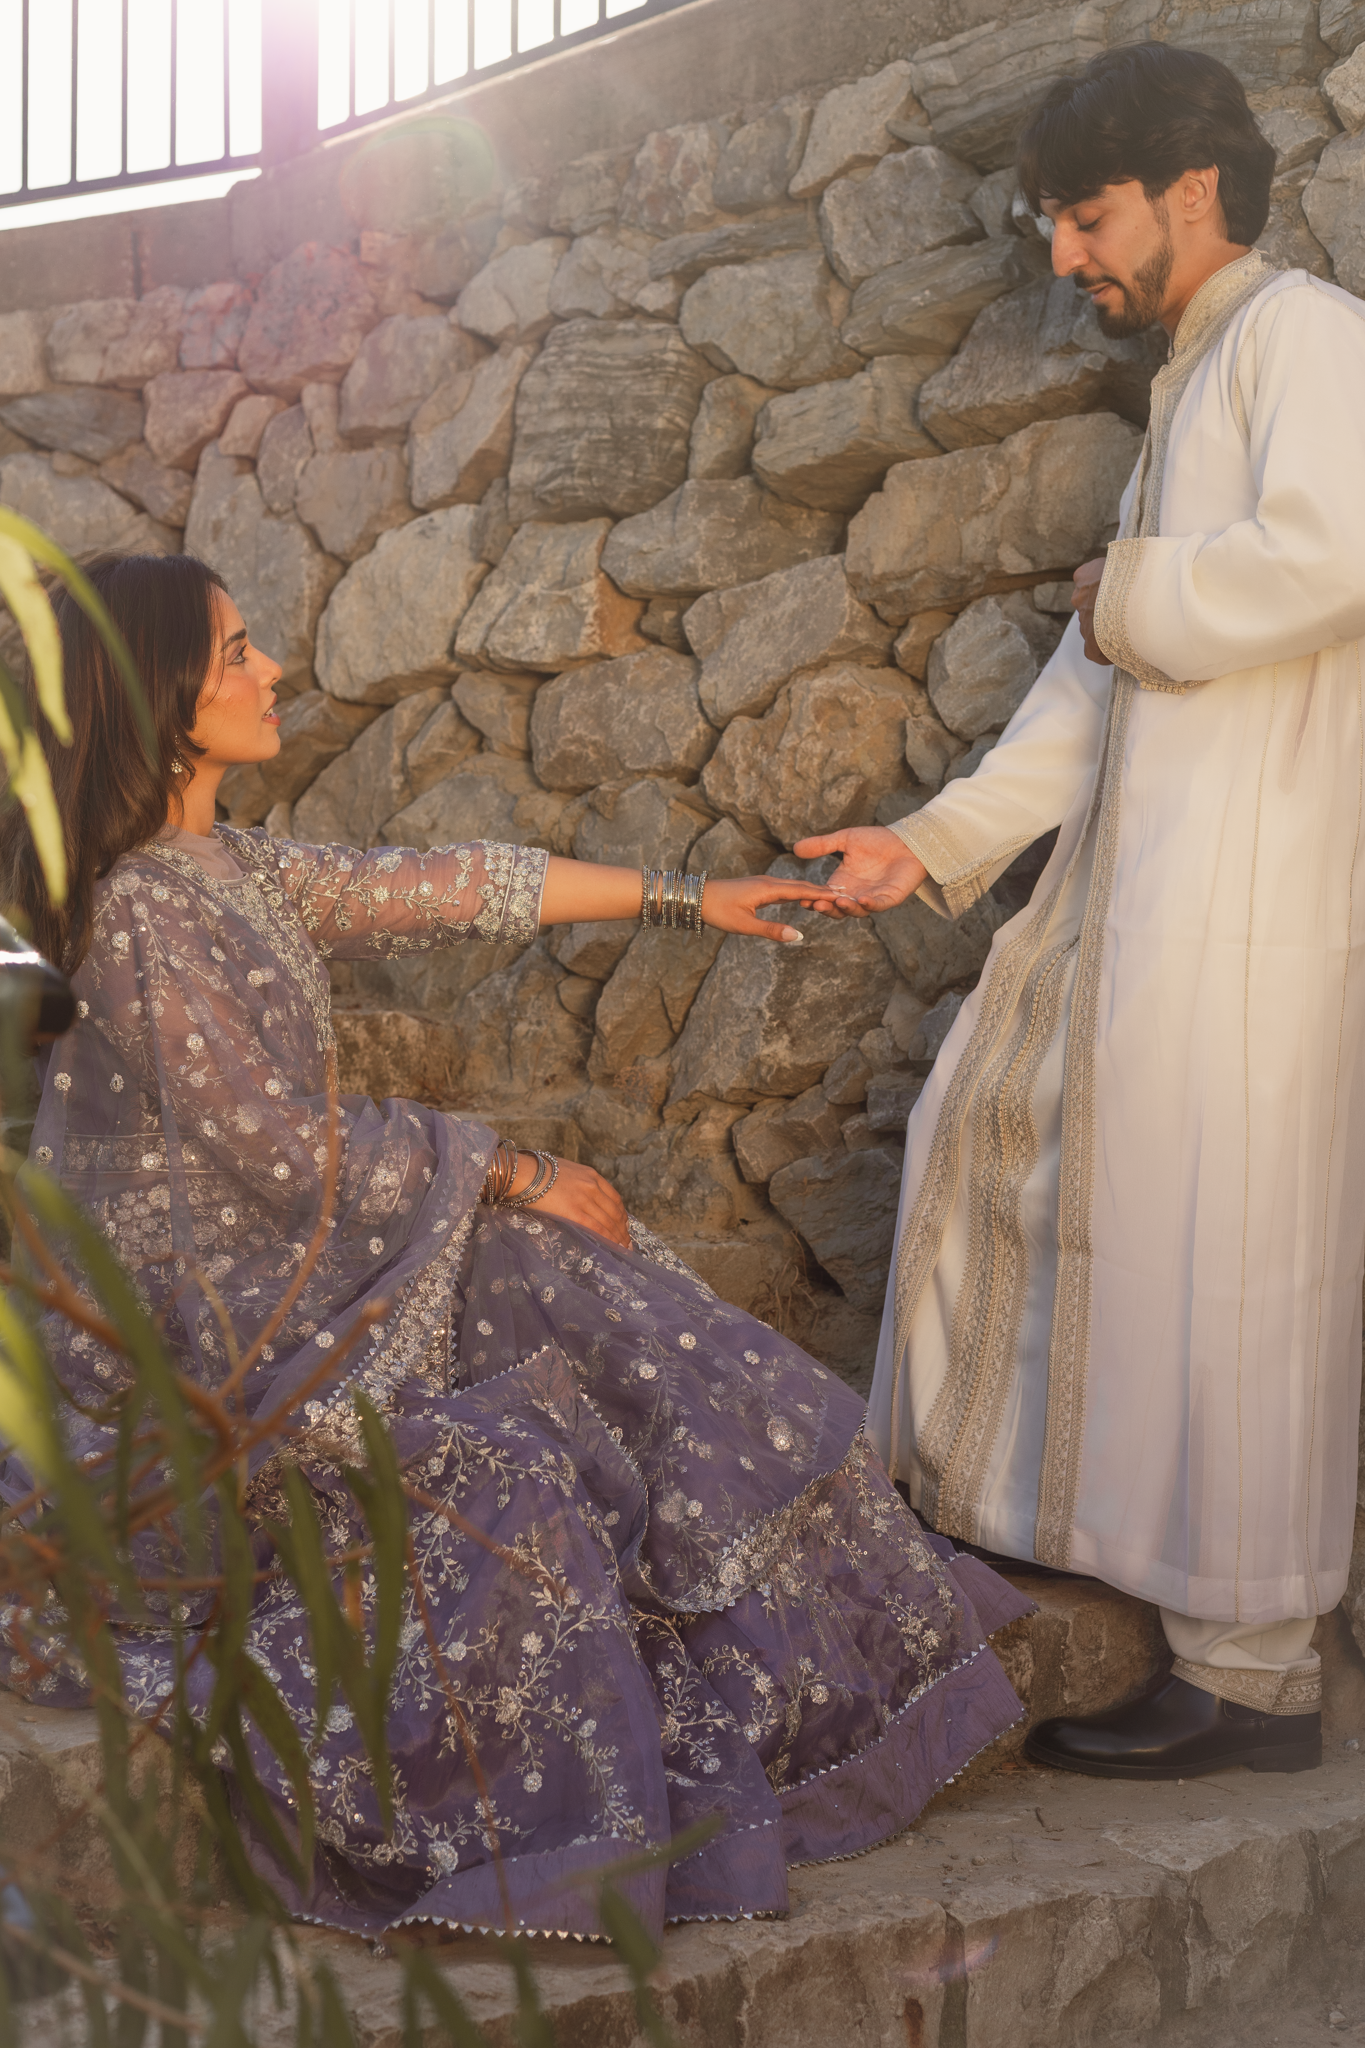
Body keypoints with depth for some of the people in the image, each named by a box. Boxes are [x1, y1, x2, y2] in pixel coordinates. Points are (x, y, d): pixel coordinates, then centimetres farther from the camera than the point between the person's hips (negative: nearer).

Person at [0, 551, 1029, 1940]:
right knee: (507, 1473, -22)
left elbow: (442, 888, 11)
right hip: (209, 1328, -9)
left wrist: (684, 899, 14)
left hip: (287, 1262, 9)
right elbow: (286, 1154, -20)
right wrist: (512, 1174, -11)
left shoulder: (230, 870, 8)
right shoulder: (139, 911, -21)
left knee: (612, 1323, -1)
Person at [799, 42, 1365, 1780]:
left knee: (1213, 1262, -6)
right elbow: (1091, 687, 20)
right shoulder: (1190, 392, 22)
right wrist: (939, 840, 13)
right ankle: (993, 1499, 30)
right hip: (1132, 885, 10)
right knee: (1009, 1127, 16)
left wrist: (1126, 595, -10)